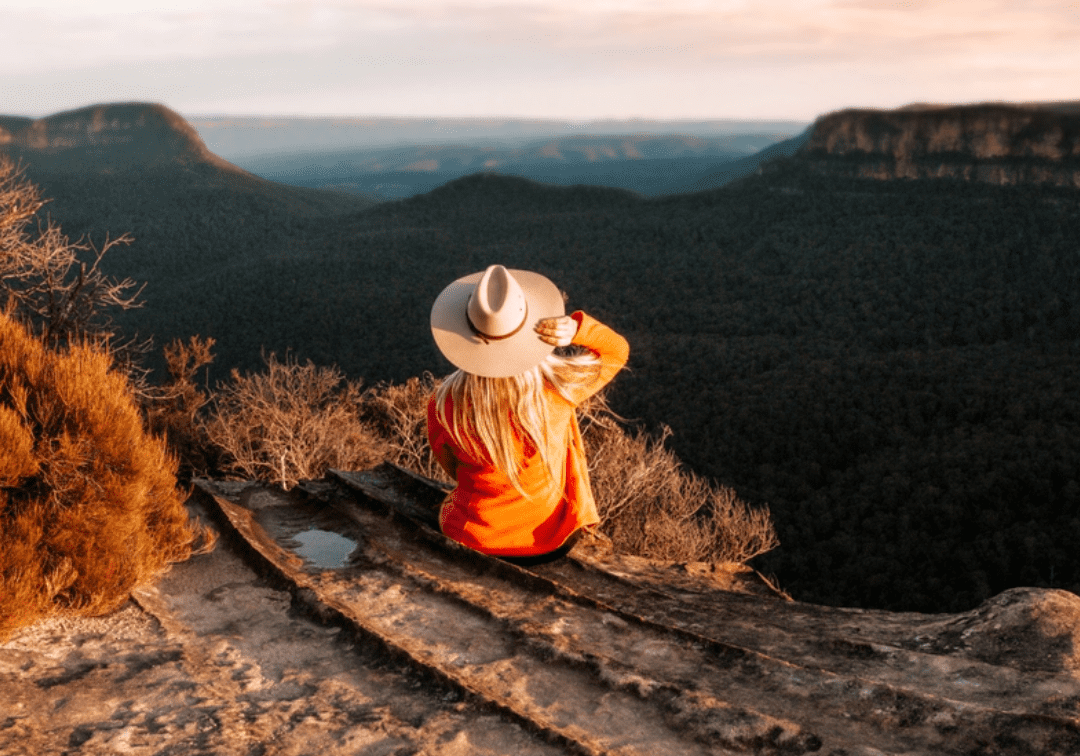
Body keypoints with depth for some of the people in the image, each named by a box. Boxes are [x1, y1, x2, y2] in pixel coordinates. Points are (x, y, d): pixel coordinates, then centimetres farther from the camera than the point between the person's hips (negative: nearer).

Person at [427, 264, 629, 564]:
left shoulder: (445, 403, -24)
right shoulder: (559, 387, -27)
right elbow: (617, 350, -7)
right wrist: (577, 327, -28)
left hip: (475, 541, 0)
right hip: (551, 543, 0)